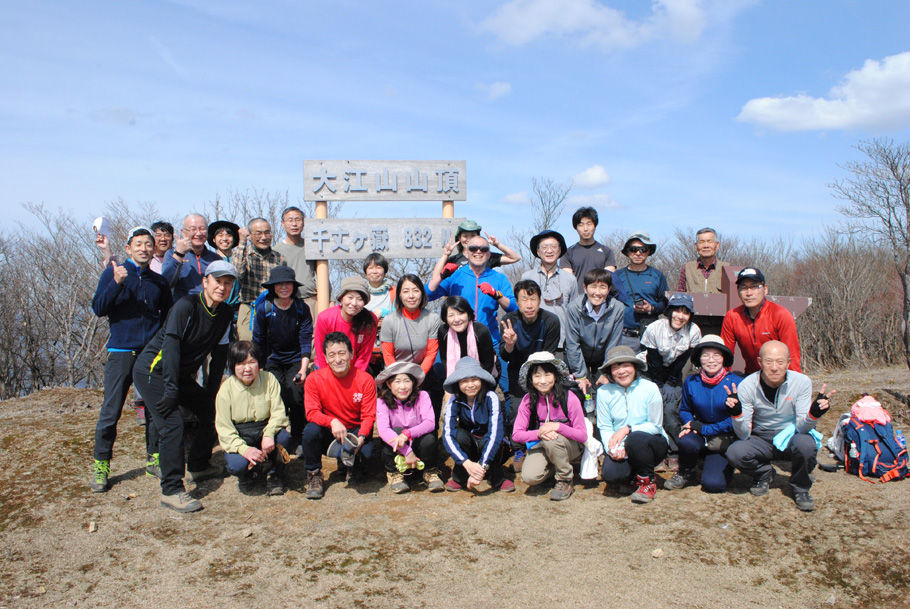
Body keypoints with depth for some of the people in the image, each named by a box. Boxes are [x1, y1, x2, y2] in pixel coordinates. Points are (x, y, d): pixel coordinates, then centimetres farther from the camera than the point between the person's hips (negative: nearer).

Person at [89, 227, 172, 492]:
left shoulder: (159, 281, 12)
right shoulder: (113, 273, 3)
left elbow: (167, 317, 20)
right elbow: (98, 309, -8)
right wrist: (116, 283, -21)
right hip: (121, 352, -3)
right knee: (111, 411, -2)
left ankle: (154, 458, 19)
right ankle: (100, 465, 9)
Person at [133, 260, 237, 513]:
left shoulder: (226, 313, 1)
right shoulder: (186, 306, -21)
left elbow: (216, 348, 12)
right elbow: (170, 347, -26)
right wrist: (171, 389, -30)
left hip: (181, 373, 8)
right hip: (153, 370, -8)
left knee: (211, 409, 11)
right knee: (172, 423, -20)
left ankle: (198, 466, 29)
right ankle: (171, 491, -15)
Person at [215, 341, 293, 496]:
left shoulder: (269, 379, -6)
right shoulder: (226, 389, -9)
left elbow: (278, 412, -11)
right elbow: (224, 429, -11)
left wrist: (269, 434, -32)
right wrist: (243, 449, -28)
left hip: (265, 430, 1)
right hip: (239, 438, -1)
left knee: (283, 436, -32)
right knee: (236, 465, -32)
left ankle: (274, 474, -2)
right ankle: (248, 473, 9)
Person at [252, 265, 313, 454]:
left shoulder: (302, 308, -6)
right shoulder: (264, 309, -7)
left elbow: (306, 341, -10)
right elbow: (258, 342, 0)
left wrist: (303, 369, -20)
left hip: (296, 359, 0)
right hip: (272, 359, 0)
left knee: (296, 396, -20)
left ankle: (298, 439, 2)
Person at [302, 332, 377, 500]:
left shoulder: (365, 380, -11)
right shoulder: (314, 379, -10)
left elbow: (369, 415, -11)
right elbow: (312, 412, -14)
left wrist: (361, 437, -31)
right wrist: (333, 422, -34)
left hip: (355, 431, -1)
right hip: (328, 432, 1)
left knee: (366, 452, -32)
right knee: (311, 430, -31)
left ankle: (349, 467, 7)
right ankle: (313, 475, -7)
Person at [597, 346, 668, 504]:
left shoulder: (650, 388, -10)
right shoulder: (604, 392, -4)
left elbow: (655, 426, -8)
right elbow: (605, 427, -3)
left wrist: (628, 429, -22)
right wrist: (612, 448, -23)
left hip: (653, 443, -2)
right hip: (622, 448, 2)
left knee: (636, 438, -36)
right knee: (610, 475, -27)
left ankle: (648, 481, -8)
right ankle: (635, 472, 11)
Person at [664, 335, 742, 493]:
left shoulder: (736, 382, -12)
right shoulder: (691, 381, -2)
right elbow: (685, 410, 12)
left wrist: (706, 429, -18)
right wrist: (690, 424, -11)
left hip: (724, 440, -2)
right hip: (700, 435, 2)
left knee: (713, 484, -21)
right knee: (686, 442, -34)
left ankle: (719, 465, 17)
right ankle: (685, 474, 0)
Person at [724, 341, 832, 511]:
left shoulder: (801, 382, -15)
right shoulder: (747, 386, -17)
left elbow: (802, 428, -17)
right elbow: (744, 435, -17)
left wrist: (814, 413, -38)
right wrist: (736, 413, -37)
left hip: (791, 436, 0)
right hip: (761, 439, 0)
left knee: (806, 443, -34)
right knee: (734, 453, -29)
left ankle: (800, 488, -2)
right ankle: (763, 473, 8)